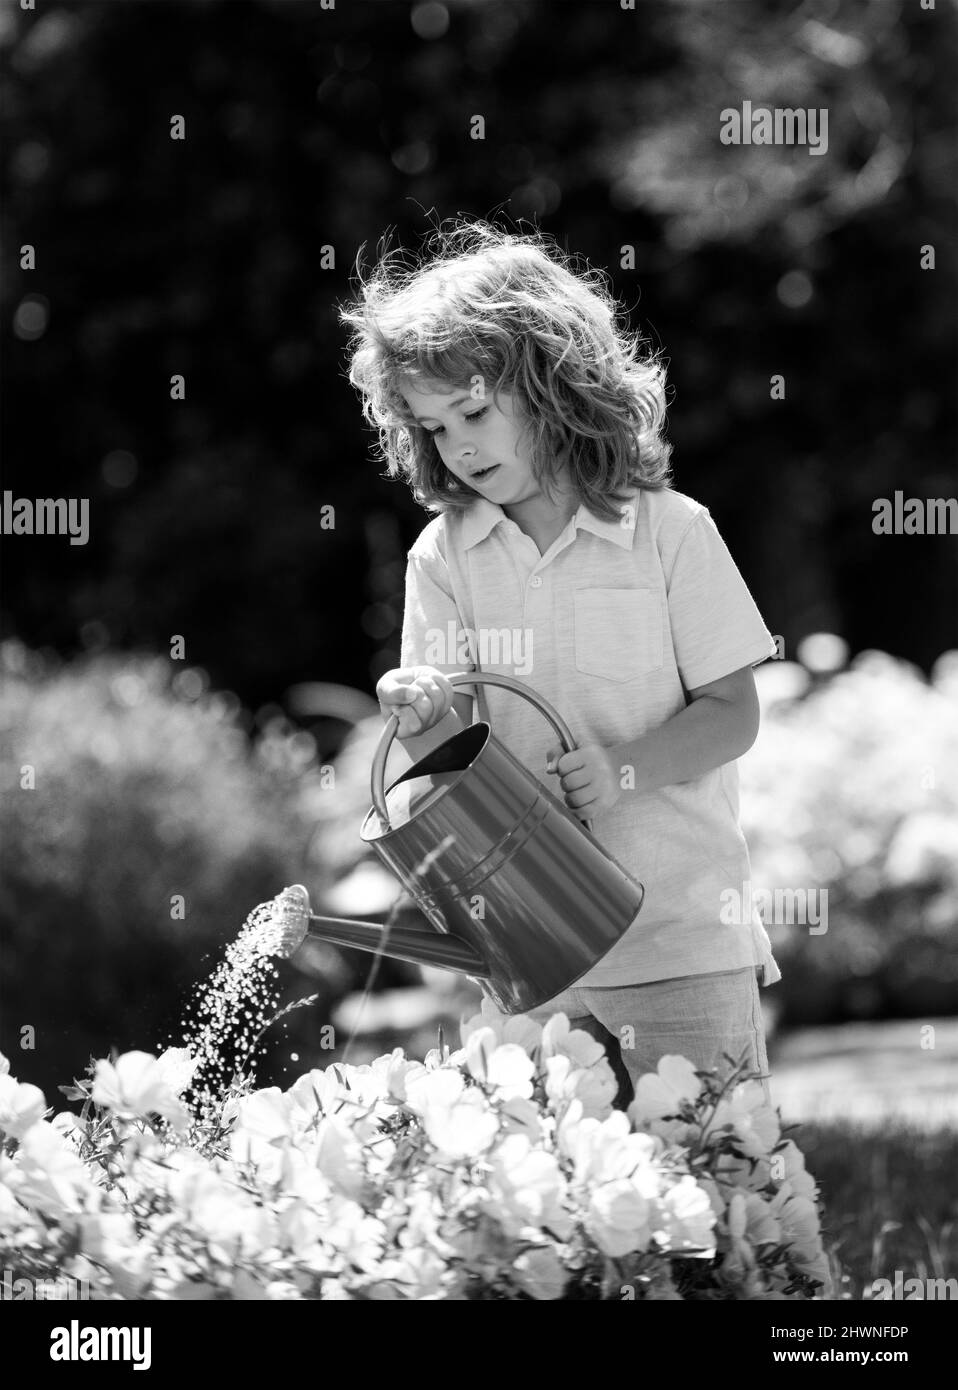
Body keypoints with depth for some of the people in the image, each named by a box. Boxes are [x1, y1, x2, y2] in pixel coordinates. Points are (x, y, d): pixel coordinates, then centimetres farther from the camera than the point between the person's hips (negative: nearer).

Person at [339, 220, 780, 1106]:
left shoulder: (670, 532, -3)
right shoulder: (443, 556, 5)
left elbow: (733, 713, -3)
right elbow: (447, 753, 2)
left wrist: (623, 770, -20)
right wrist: (424, 716, -22)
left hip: (683, 940, -2)